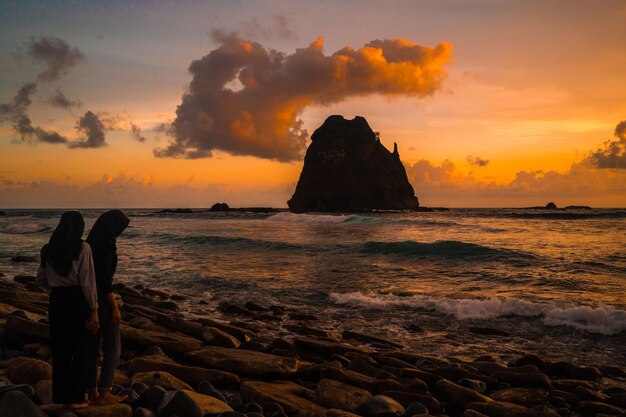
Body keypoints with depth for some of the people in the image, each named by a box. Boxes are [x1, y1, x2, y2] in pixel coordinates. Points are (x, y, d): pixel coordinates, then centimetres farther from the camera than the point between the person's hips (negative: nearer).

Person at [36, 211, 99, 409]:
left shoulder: (49, 249, 4)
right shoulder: (83, 248, -12)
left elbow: (41, 279, 11)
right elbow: (87, 281, -15)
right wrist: (94, 309, -10)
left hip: (56, 300, 5)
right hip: (76, 300, -5)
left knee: (59, 348, 14)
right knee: (78, 348, 7)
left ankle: (61, 396, 24)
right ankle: (75, 398, 13)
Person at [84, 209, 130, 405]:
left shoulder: (91, 241, 11)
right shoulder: (105, 244, -18)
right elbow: (105, 278, -22)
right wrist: (115, 307, -17)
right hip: (102, 298, -9)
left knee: (92, 345, 11)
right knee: (112, 346, 2)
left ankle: (92, 393, 15)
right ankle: (104, 392, 4)